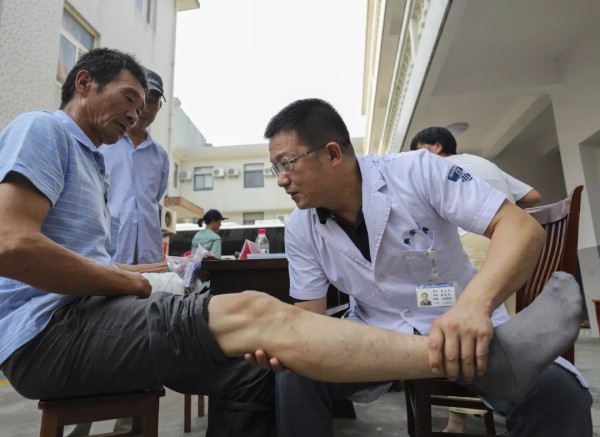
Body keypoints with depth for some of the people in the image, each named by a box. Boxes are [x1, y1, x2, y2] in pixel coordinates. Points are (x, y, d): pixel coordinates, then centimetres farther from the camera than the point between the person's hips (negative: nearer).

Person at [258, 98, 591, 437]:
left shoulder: (418, 170, -19)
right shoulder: (299, 230, -7)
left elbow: (523, 228, -23)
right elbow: (309, 313, -4)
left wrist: (475, 304, -41)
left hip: (466, 326, -1)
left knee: (557, 393, -26)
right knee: (296, 379, -21)